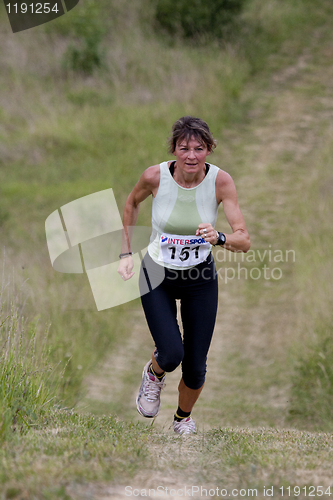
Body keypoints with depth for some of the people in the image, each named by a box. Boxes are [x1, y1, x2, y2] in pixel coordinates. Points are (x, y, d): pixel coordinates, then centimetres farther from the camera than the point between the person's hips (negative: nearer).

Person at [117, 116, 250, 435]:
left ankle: (183, 418, 36)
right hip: (157, 277, -1)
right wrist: (125, 253, 3)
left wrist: (219, 238, -44)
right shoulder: (155, 176, -20)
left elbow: (244, 241, -23)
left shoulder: (221, 181, -20)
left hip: (200, 279, 1)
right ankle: (154, 374, 19)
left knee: (195, 368, 2)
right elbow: (132, 203, 4)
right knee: (171, 354, -20)